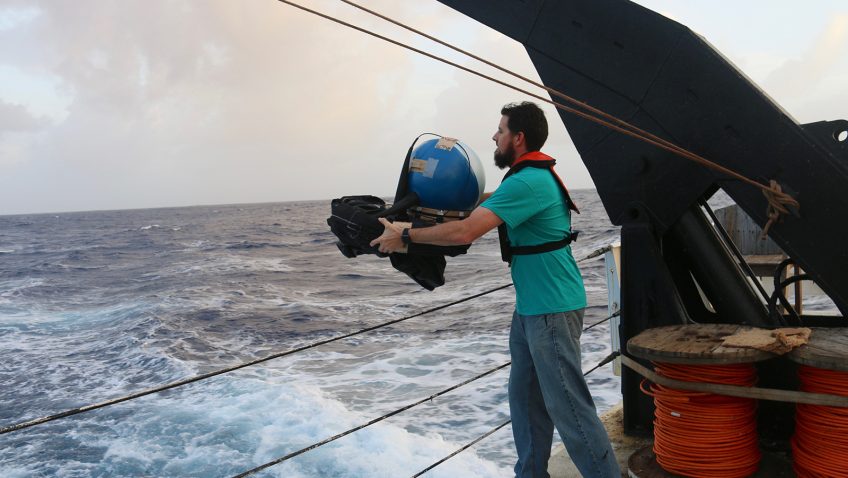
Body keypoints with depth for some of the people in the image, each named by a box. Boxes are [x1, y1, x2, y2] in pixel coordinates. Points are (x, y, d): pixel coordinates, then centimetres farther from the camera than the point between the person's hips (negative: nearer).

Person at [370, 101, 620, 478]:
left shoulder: (529, 182, -20)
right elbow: (488, 202, 27)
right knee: (524, 398, 16)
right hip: (529, 307, 10)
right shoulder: (534, 176, 13)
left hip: (552, 310, -10)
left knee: (568, 405, -3)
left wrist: (405, 236, -15)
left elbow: (466, 232, -25)